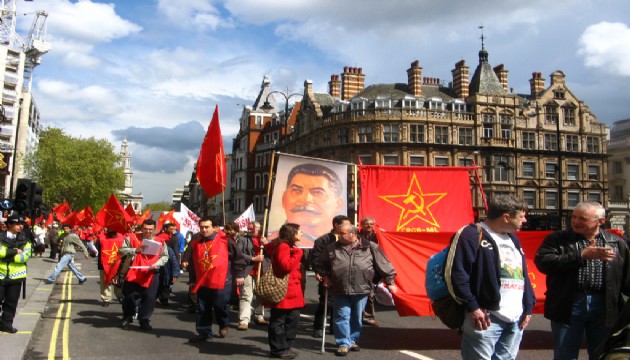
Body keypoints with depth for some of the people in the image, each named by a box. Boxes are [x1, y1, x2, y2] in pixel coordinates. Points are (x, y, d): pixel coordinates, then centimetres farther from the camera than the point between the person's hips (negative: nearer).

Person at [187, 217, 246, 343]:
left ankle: (223, 325, 29)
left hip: (221, 281, -4)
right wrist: (192, 279, 20)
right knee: (202, 309, 9)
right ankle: (203, 332, 22)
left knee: (220, 306, 1)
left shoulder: (224, 240, -6)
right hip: (202, 282, 5)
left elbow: (238, 257, -2)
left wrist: (239, 274, -3)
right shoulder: (195, 243, 9)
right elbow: (192, 263, 19)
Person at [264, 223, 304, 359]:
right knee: (278, 321, 0)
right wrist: (297, 254, -18)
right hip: (283, 291, -10)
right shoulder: (282, 246, -15)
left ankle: (286, 346, 22)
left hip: (292, 292, 10)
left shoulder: (289, 247, 17)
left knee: (293, 319, 13)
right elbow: (286, 266, -24)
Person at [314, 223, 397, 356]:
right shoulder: (331, 248, 2)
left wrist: (390, 282, 2)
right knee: (342, 316, 0)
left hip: (361, 290, 0)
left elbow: (383, 265, 2)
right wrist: (325, 276, 3)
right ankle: (343, 343, 12)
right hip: (340, 290, 0)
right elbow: (320, 265, 15)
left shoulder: (370, 247, -2)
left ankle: (353, 340, 30)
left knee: (357, 317, 12)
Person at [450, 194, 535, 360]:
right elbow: (458, 273, -17)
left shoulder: (513, 239, 20)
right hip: (487, 317, -8)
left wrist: (528, 306, 14)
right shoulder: (473, 235, -10)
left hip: (515, 319, 8)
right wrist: (472, 307, -18)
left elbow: (523, 276, 23)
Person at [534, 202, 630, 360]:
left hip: (604, 307, 2)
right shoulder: (557, 238, 1)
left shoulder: (617, 243, 8)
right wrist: (581, 256, -17)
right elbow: (543, 262, -15)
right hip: (568, 306, -2)